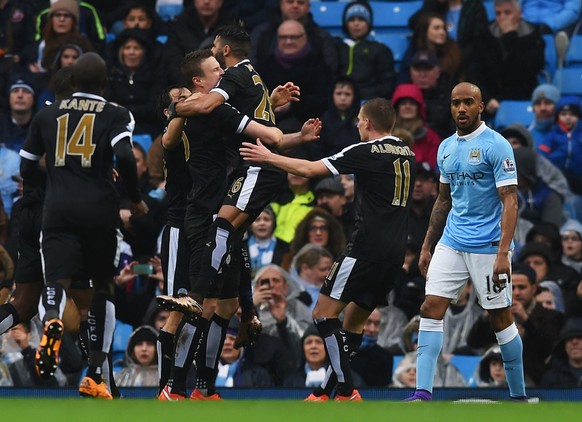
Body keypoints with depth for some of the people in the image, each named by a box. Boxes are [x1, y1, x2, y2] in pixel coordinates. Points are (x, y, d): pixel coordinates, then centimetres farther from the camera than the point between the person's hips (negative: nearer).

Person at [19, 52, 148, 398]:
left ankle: (52, 320, -48)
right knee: (103, 288, 16)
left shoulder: (47, 115, 14)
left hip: (59, 212, 1)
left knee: (56, 282, -10)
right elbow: (125, 158, -13)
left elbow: (28, 171, 17)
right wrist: (136, 199, 3)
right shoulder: (117, 116, 4)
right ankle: (94, 376, 14)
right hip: (100, 210, -1)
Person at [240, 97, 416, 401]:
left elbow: (310, 169, -7)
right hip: (395, 253, 8)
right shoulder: (407, 154, 13)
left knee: (324, 313, -4)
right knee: (354, 320, 15)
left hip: (367, 248, -8)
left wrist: (268, 157, 4)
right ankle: (327, 390, 15)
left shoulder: (366, 152, -8)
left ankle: (346, 391, -12)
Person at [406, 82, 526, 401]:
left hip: (487, 246, -6)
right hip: (450, 243, 6)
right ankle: (422, 393, -9)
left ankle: (518, 396, 14)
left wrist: (503, 253, -22)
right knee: (431, 308, -6)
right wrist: (427, 246, 18)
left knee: (500, 318, 2)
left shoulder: (496, 146, -10)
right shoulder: (446, 148, 11)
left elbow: (510, 201, -14)